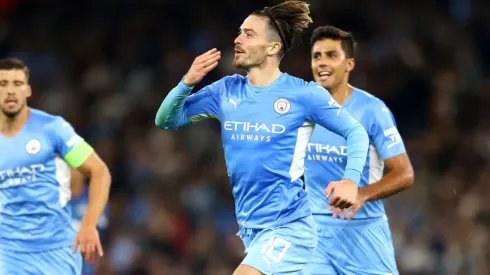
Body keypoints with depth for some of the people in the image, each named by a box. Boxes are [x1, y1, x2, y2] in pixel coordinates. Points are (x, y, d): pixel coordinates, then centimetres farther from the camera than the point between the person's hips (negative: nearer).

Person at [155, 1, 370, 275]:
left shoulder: (305, 93, -8)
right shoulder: (226, 91, 6)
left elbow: (356, 132, -4)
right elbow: (166, 120, 9)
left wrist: (351, 179, -22)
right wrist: (187, 83, -10)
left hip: (288, 228, -6)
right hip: (249, 229, 6)